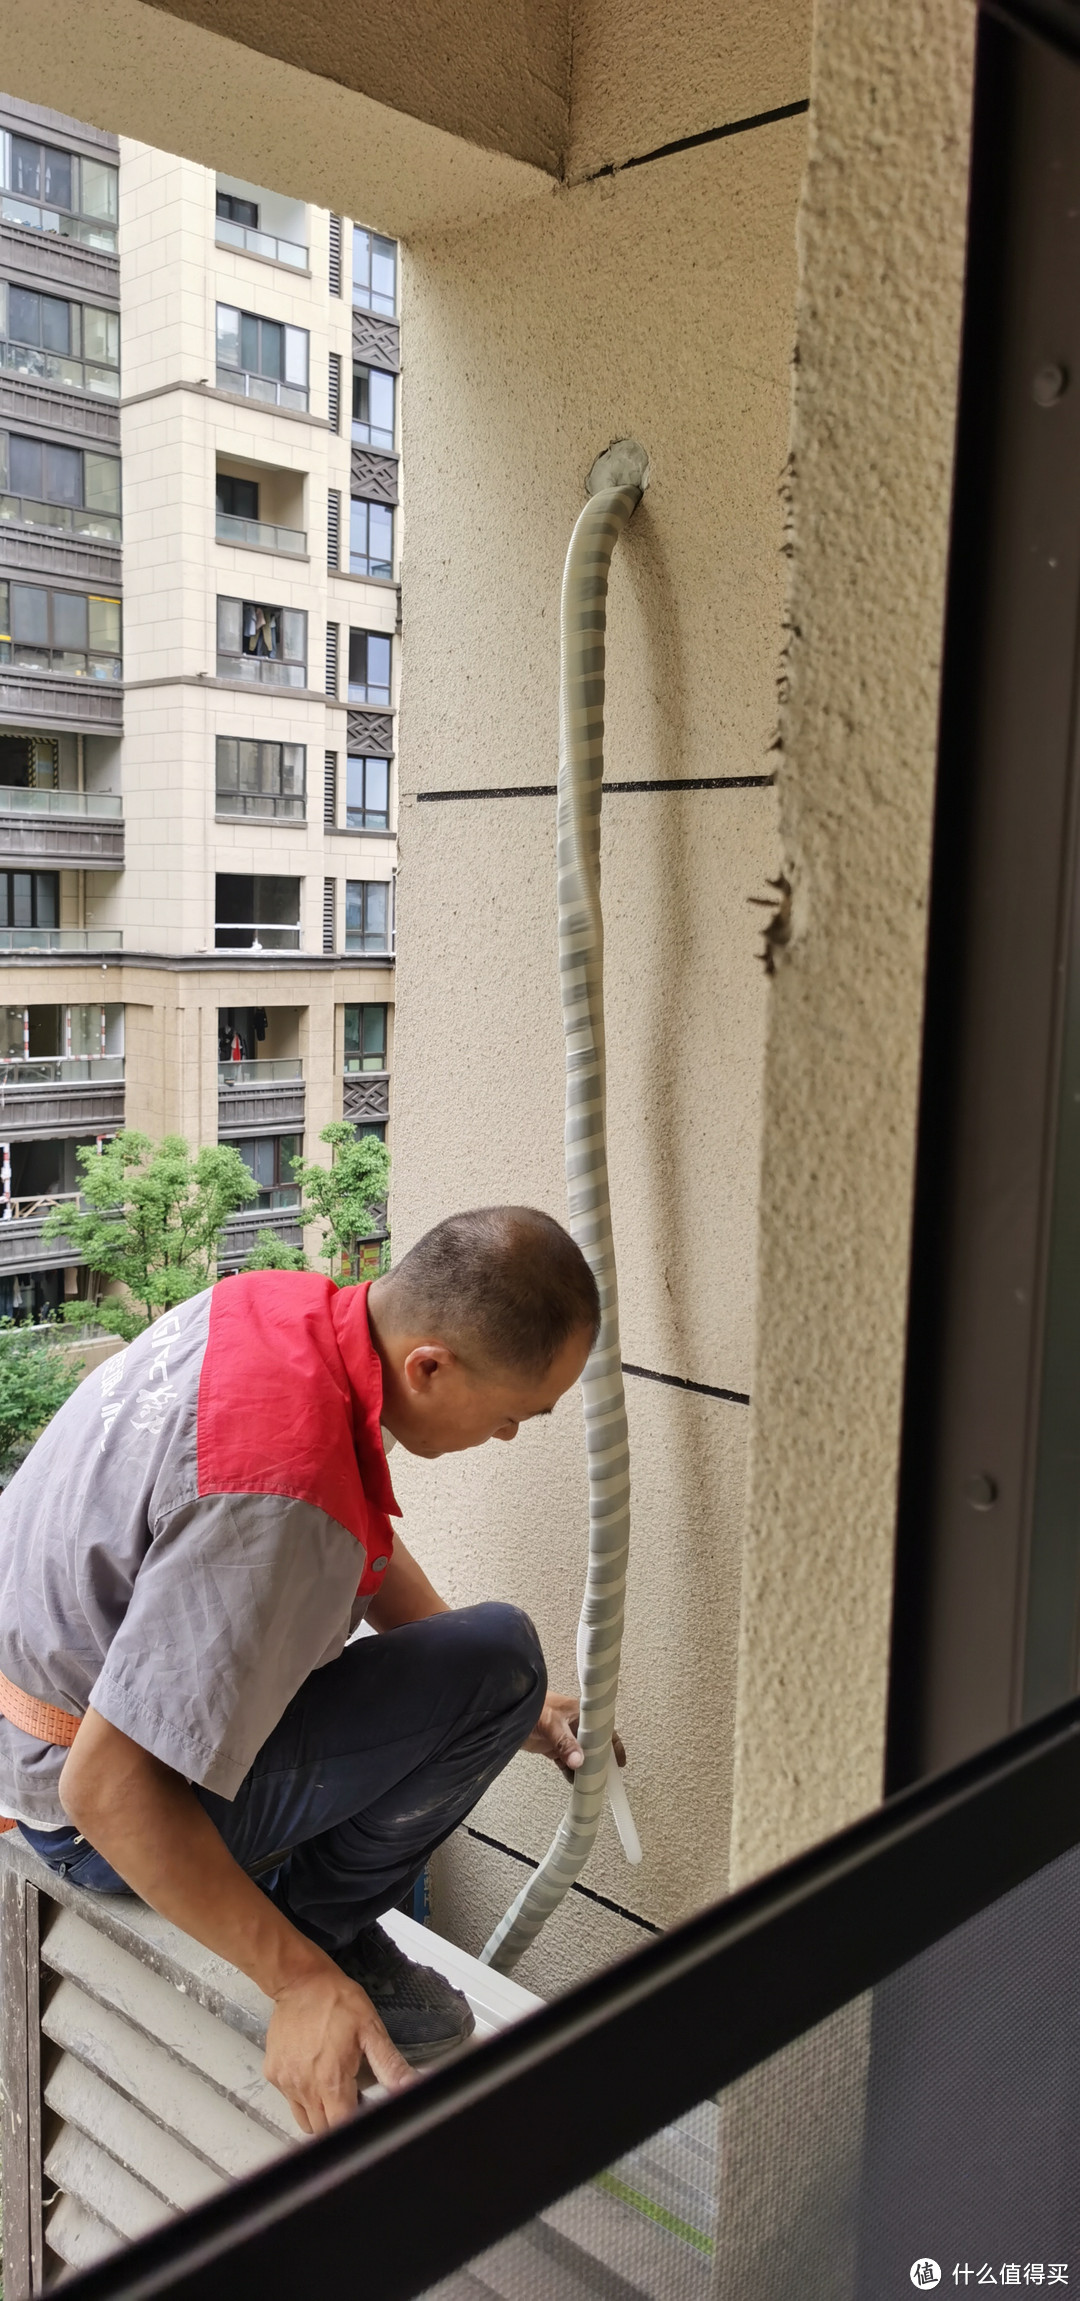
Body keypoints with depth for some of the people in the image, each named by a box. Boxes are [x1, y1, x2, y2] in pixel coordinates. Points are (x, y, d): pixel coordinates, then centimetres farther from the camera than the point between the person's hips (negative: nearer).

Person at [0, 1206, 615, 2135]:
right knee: (497, 1656, -19)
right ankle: (320, 1937, 2)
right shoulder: (286, 1493, -37)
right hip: (80, 1786, -9)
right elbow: (110, 1791, -32)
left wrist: (511, 1712, 12)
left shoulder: (291, 1301, -8)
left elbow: (369, 1547, 9)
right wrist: (301, 1985, -23)